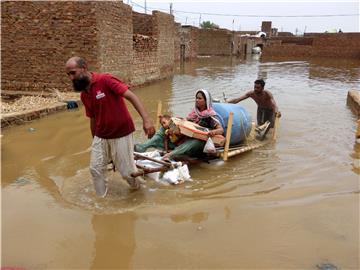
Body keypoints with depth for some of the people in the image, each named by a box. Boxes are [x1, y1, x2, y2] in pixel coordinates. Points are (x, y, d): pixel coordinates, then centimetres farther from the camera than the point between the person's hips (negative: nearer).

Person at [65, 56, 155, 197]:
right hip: (101, 137, 6)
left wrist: (146, 119, -36)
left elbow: (131, 96, -25)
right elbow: (92, 119, 15)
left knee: (127, 171, 2)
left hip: (121, 134, -6)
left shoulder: (105, 80, -18)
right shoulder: (83, 95, 5)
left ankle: (137, 188, 34)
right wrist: (94, 140, 21)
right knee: (95, 169, 7)